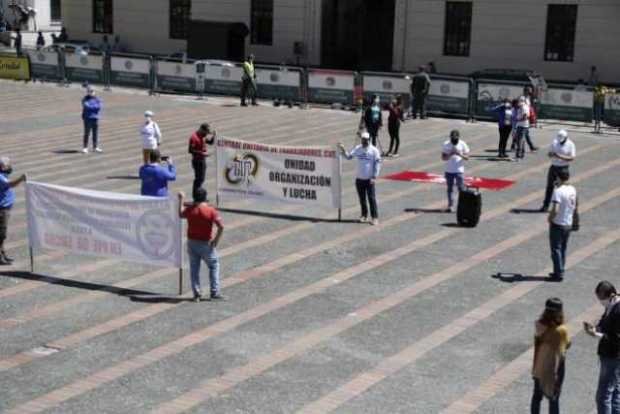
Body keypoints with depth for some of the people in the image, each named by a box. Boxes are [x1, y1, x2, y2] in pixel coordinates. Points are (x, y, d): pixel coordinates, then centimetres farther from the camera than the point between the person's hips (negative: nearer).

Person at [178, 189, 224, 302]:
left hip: (192, 243, 3)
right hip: (206, 244, -3)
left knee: (194, 268, 12)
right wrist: (216, 240, -8)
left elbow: (181, 214, 20)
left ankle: (197, 294, 12)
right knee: (213, 266, 12)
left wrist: (181, 200, 30)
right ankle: (215, 293, 8)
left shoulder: (189, 209, -3)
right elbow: (221, 227, -20)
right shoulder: (211, 211, -14)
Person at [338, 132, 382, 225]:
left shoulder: (374, 150, -7)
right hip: (359, 178, 4)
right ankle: (364, 215, 24)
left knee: (371, 198, -4)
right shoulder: (357, 148, 4)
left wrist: (374, 177, -12)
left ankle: (375, 217, 0)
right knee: (362, 198, 12)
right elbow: (349, 156, 1)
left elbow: (378, 164, -7)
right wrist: (343, 150, -18)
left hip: (369, 179, -4)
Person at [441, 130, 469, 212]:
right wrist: (450, 154, -21)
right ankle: (450, 206, 11)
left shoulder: (463, 144, -4)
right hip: (449, 171, 2)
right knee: (450, 189, 6)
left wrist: (460, 154, -22)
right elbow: (443, 157, -2)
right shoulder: (446, 144, -1)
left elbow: (467, 157, -3)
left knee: (461, 188, -3)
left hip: (459, 170, -2)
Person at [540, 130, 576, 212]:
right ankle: (546, 205, 15)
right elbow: (549, 153, 11)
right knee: (550, 186, 7)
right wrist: (551, 154, -15)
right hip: (553, 167, 4)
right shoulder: (554, 142, 2)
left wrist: (560, 156, -25)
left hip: (563, 168, -4)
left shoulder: (570, 145, -10)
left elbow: (572, 158, -14)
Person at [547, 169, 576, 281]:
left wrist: (550, 218, -10)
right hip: (568, 224, 7)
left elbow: (555, 210, -26)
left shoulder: (558, 191, -22)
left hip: (557, 224, -7)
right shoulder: (573, 190, 2)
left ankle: (559, 274, 4)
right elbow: (574, 206, 14)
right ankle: (559, 272, 24)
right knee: (563, 249, 16)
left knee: (556, 249, 2)